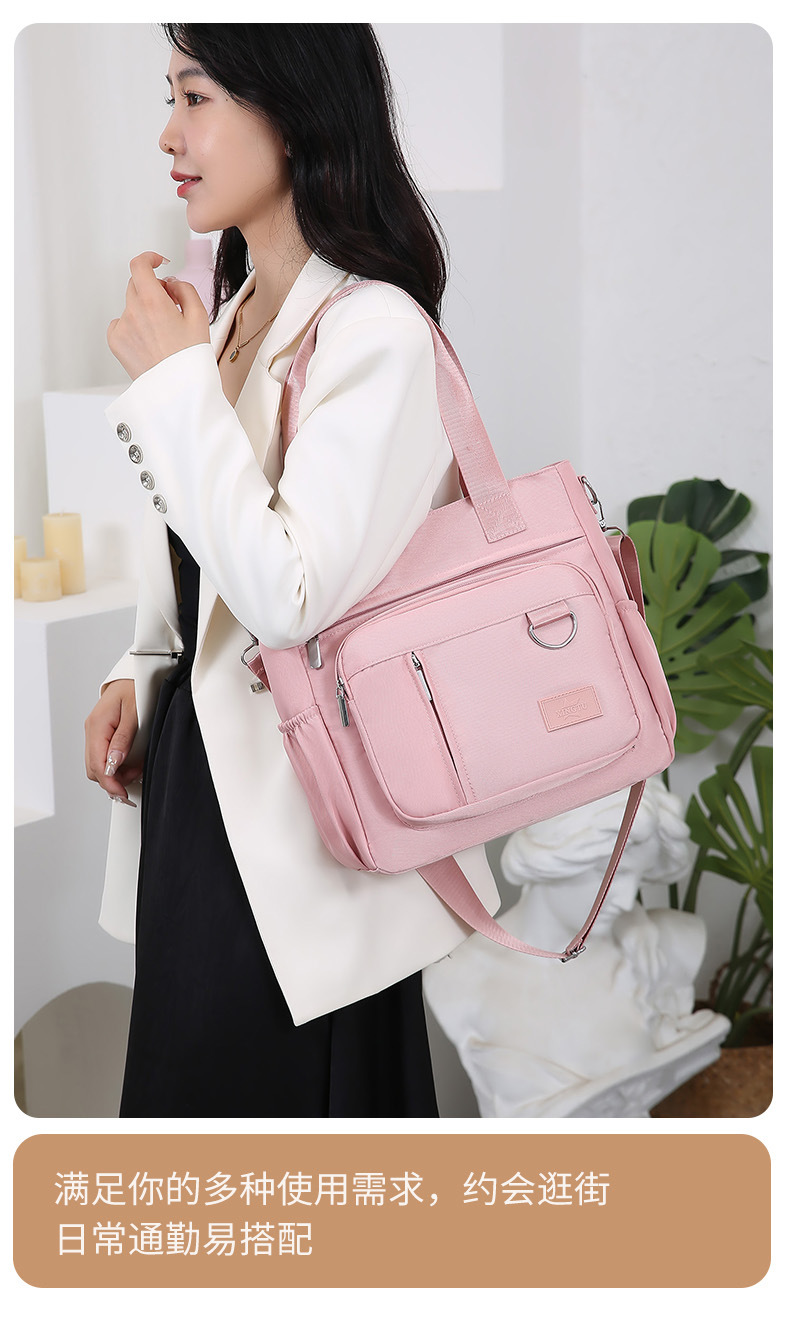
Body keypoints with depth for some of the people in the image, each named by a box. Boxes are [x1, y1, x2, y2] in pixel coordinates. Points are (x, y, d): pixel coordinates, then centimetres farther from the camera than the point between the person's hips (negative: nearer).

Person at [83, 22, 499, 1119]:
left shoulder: (377, 331, -16)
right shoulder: (229, 316, 10)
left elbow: (288, 593, -25)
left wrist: (179, 381, -17)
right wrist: (139, 680, 4)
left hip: (293, 817, -8)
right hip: (197, 772, 8)